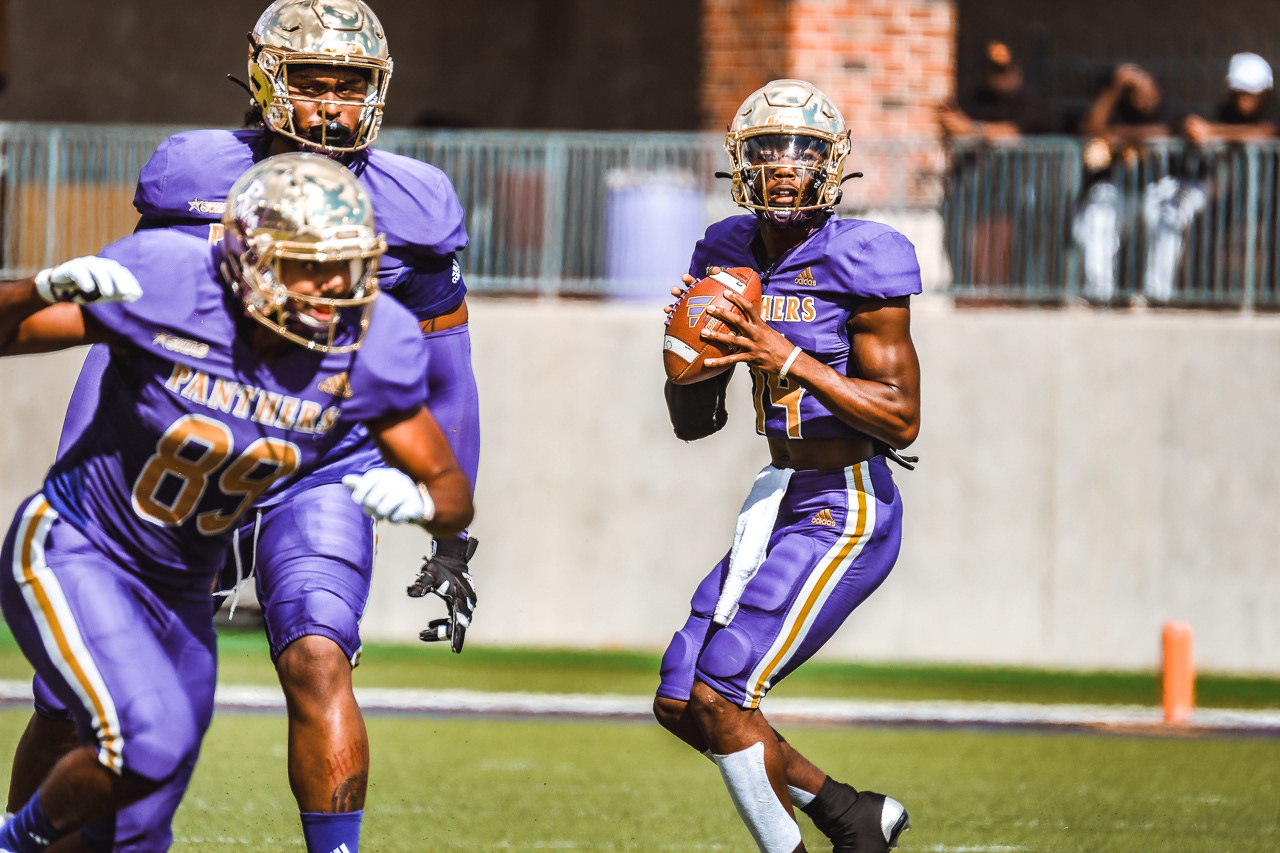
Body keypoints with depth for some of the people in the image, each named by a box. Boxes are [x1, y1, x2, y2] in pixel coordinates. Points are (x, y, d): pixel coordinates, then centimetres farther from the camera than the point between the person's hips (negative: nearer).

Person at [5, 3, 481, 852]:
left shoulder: (408, 211, -5)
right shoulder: (194, 180, -7)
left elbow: (445, 382, 6)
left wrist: (453, 538, 6)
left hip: (318, 478, -1)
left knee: (317, 664, -27)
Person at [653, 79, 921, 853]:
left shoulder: (858, 261, -14)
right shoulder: (730, 255, 7)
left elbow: (902, 419, -16)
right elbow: (695, 423, 13)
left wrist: (790, 360, -23)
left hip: (846, 514, -8)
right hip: (778, 505, 8)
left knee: (718, 696, -14)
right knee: (680, 704, 8)